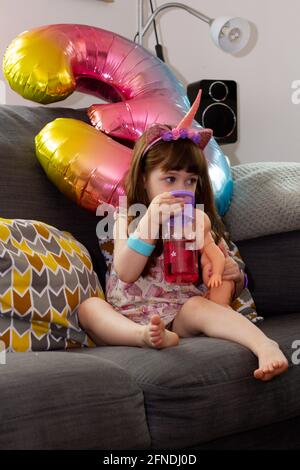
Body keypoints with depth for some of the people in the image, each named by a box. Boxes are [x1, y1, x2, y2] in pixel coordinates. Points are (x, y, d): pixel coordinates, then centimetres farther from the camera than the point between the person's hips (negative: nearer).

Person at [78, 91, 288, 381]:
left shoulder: (202, 223, 11)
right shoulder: (128, 218, 6)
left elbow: (224, 281, 17)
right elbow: (125, 273, -11)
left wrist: (233, 275, -10)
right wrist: (150, 221, -21)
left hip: (180, 320, 1)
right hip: (129, 318, 0)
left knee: (197, 306, -31)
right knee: (89, 306, -28)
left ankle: (265, 346, -45)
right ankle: (146, 337, -55)